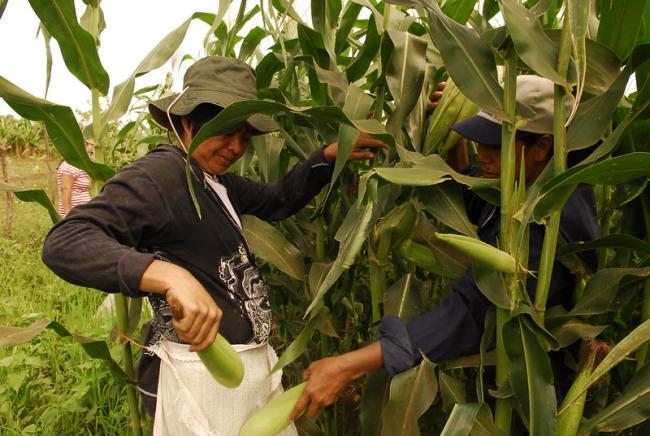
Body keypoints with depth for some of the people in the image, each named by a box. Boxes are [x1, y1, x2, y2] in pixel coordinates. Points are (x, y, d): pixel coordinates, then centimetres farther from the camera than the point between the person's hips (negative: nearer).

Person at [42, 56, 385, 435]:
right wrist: (170, 275, -42)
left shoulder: (215, 179, 9)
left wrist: (331, 155, 7)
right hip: (200, 373, -9)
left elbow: (279, 200, 18)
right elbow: (65, 242, -28)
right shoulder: (157, 176, -18)